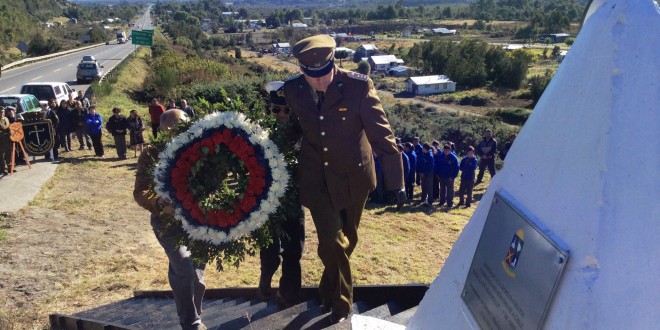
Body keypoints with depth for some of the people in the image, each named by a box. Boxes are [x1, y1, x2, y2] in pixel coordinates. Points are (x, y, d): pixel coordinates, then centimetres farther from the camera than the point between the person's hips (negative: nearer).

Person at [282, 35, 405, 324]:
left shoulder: (359, 86, -19)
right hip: (317, 180, 1)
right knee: (331, 242, -3)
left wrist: (396, 182, -14)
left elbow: (381, 134, -16)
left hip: (353, 178, 0)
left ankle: (330, 291, 44)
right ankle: (340, 302, 24)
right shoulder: (292, 89, -10)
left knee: (346, 241, 16)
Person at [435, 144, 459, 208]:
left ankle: (450, 203, 15)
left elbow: (456, 168, -9)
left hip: (449, 178, -3)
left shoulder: (453, 157, -13)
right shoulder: (440, 156, -5)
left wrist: (453, 176, -14)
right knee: (442, 189, 17)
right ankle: (442, 201, 31)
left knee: (450, 190, 5)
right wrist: (437, 174, 1)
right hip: (441, 176, 3)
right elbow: (436, 165, 6)